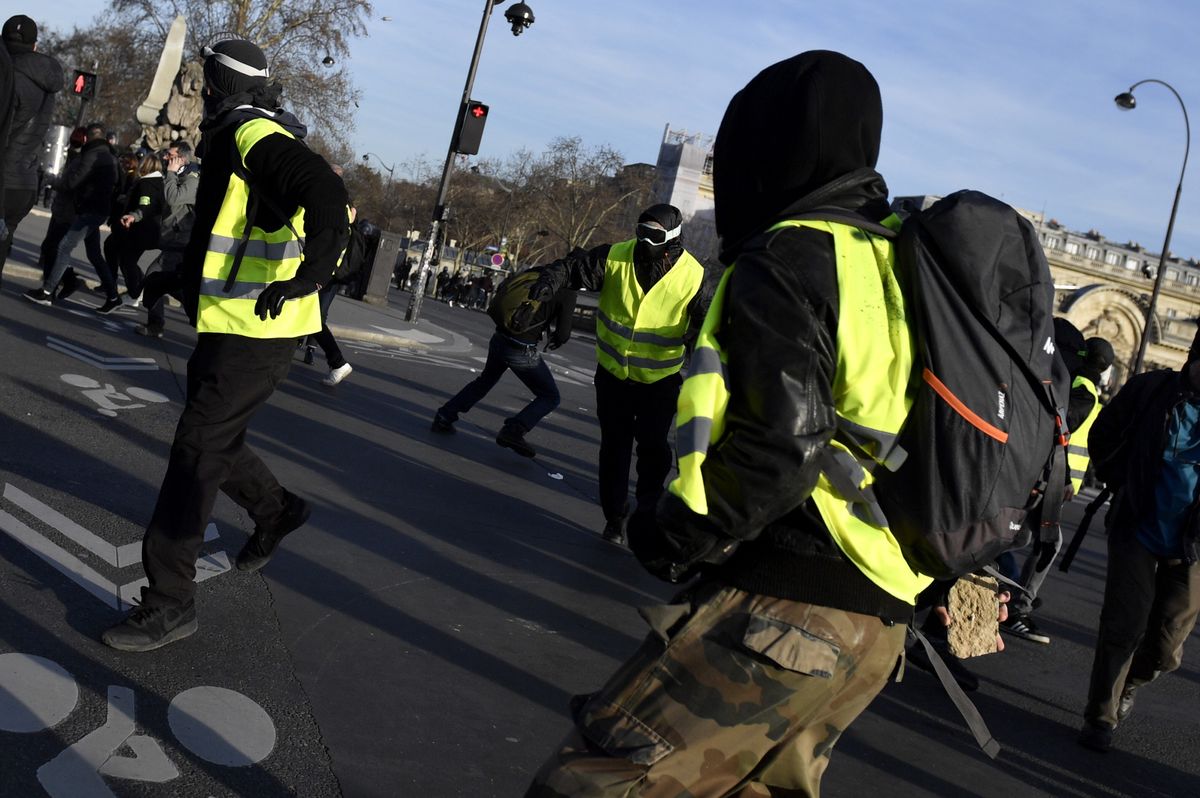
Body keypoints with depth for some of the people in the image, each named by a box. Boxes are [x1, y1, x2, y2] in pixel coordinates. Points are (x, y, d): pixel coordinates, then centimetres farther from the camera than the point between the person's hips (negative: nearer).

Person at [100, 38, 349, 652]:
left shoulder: (259, 138, -16)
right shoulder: (234, 142, 17)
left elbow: (327, 195, -33)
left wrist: (307, 277, -41)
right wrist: (176, 279, 36)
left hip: (256, 332, -10)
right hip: (229, 328, 10)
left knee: (197, 453, -7)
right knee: (211, 440, 19)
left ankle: (169, 604, 1)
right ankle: (275, 510, 42)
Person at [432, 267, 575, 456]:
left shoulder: (537, 272, 6)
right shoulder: (567, 292, -11)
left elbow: (503, 287, 17)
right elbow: (562, 334, -10)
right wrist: (557, 338, 15)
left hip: (499, 339, 7)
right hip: (522, 351, -7)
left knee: (485, 380, 31)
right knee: (550, 397, 9)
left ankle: (444, 417, 31)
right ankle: (513, 431, -7)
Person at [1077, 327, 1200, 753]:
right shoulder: (1151, 390, -9)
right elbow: (1103, 436, 7)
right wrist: (1126, 486, 3)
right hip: (1137, 532, -1)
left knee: (1166, 645, 9)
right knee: (1123, 629, 1)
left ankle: (1128, 687, 41)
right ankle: (1100, 716, 17)